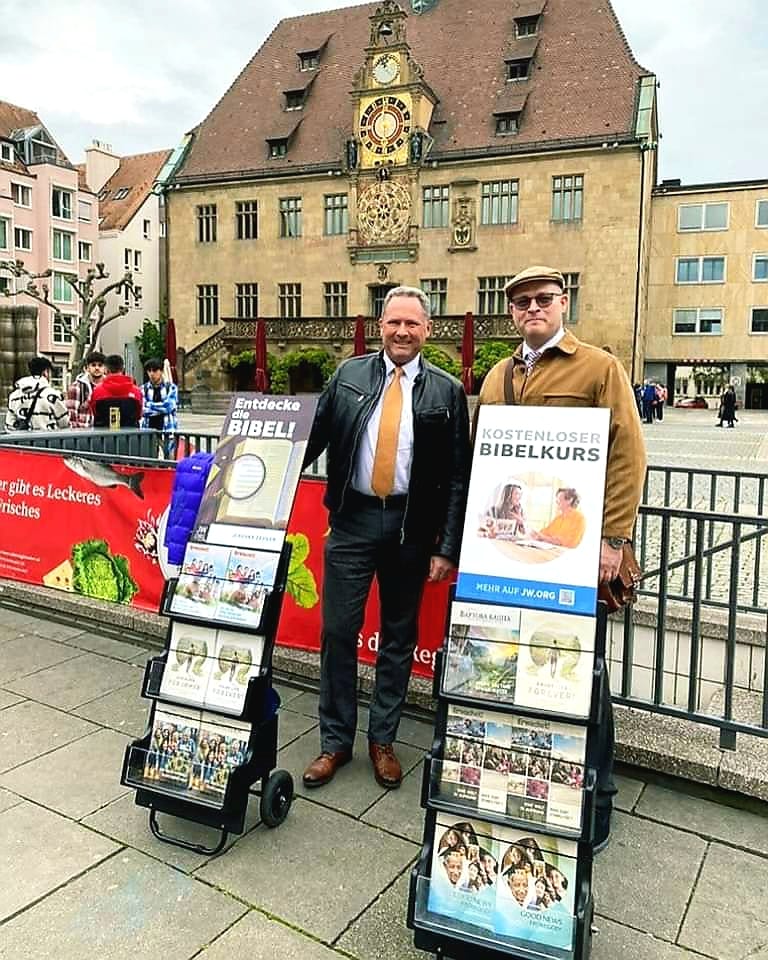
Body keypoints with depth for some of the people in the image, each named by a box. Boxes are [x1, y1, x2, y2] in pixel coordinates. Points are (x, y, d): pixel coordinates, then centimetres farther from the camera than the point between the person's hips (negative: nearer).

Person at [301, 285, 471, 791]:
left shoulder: (446, 390, -1)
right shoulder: (349, 374, 4)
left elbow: (458, 476, -3)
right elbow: (315, 436, 5)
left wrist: (448, 547, -7)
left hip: (411, 526, 0)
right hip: (353, 520, 1)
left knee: (399, 637, 12)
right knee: (338, 631, 5)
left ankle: (383, 740, 30)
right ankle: (336, 740, 24)